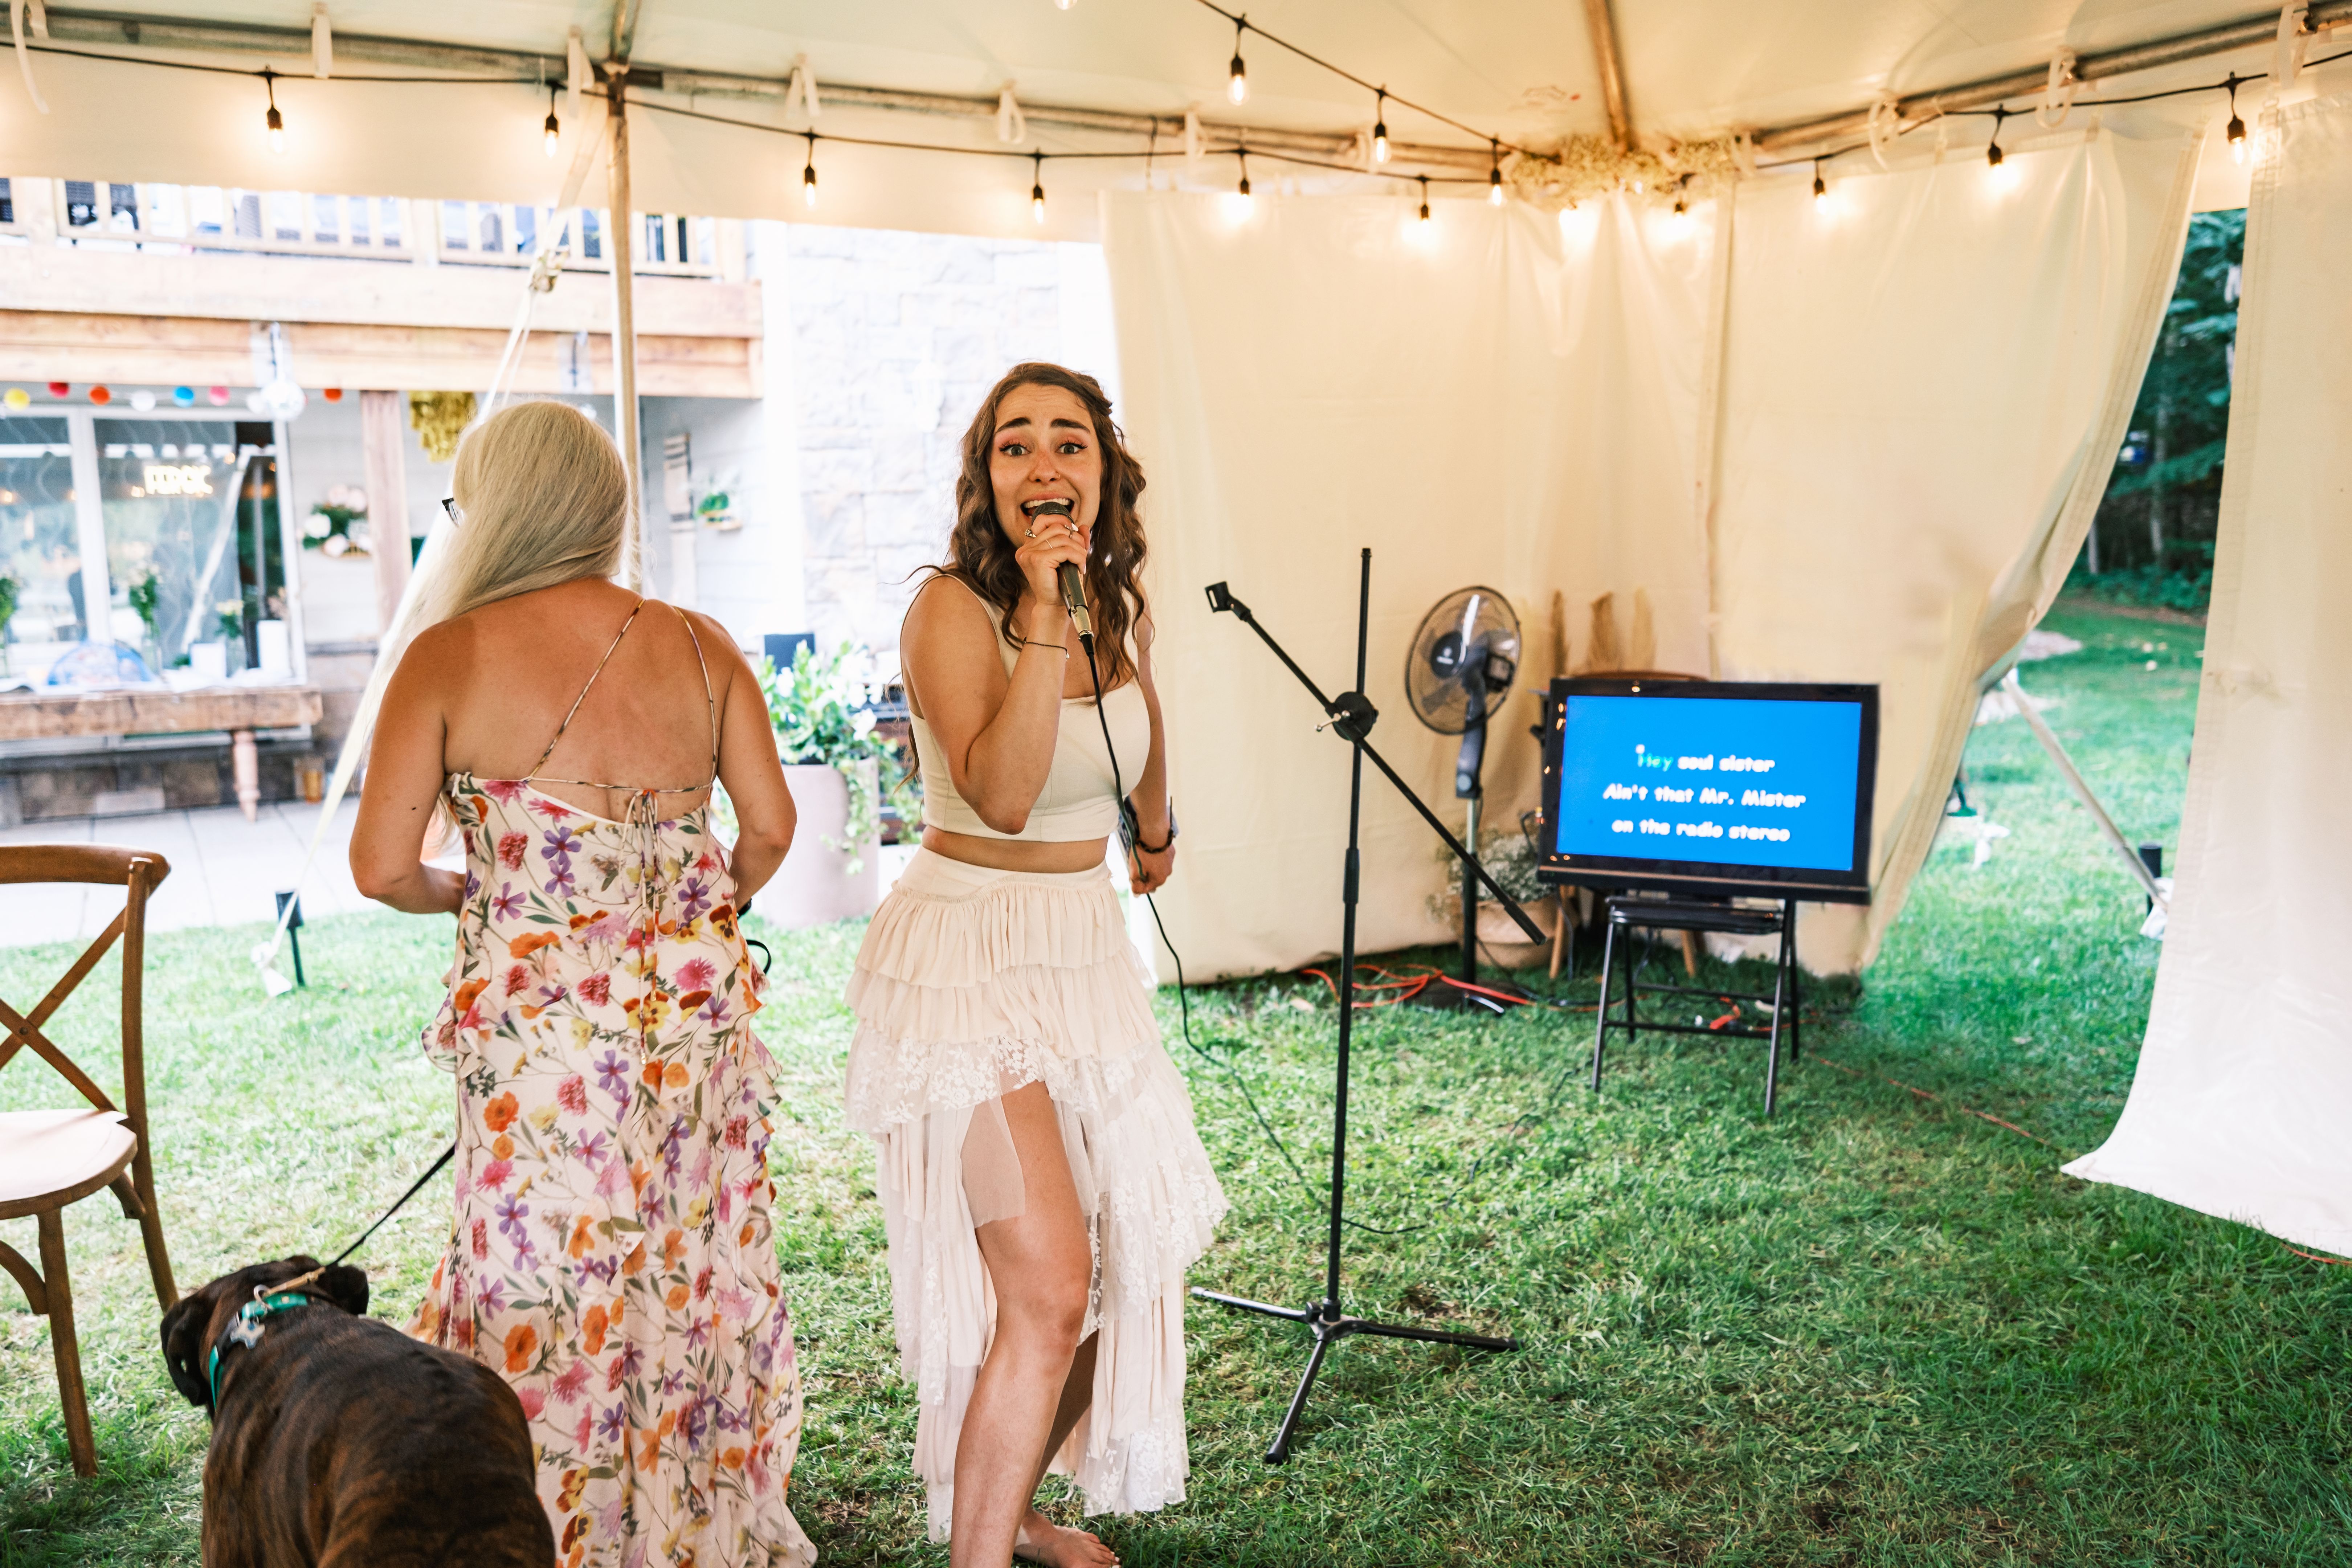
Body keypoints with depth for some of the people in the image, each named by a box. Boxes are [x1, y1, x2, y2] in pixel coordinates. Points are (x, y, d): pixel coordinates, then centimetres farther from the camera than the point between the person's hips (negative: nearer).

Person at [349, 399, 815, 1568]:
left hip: (542, 1023, -4)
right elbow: (771, 827, 3)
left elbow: (383, 867, -7)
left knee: (557, 1308, 8)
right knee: (700, 1279, 17)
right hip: (699, 1011, 4)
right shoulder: (698, 645, 3)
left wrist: (464, 893, 13)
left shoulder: (448, 657, -6)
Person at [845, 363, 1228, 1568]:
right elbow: (1001, 798, -29)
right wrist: (1042, 613, -31)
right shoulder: (953, 608, -16)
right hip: (968, 957, -7)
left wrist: (1154, 835, 40)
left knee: (1120, 1257, 14)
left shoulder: (1120, 606, 4)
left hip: (1086, 947, 8)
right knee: (1046, 1291, -13)